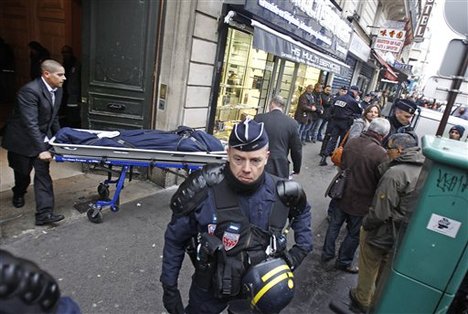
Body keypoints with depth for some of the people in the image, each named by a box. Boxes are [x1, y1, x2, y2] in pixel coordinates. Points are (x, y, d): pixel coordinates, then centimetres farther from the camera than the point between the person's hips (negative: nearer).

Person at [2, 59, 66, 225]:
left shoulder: (57, 89, -3)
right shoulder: (30, 91, -26)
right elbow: (30, 123, -31)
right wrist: (41, 149, -34)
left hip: (42, 138, 5)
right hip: (22, 140, -5)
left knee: (43, 174, -4)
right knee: (22, 171, 15)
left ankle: (44, 213, -3)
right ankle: (19, 193, 49)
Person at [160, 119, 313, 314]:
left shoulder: (280, 193, -17)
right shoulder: (203, 190, -25)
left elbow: (301, 212, 8)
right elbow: (175, 239, -10)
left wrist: (301, 249, -2)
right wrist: (169, 287, -5)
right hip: (210, 286, -2)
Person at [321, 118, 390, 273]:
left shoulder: (351, 142, -8)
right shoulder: (381, 153, -26)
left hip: (342, 195, 5)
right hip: (361, 202, -5)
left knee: (334, 225, 22)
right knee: (354, 234, 16)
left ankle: (327, 253, 38)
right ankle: (344, 262, 32)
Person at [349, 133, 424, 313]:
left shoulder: (395, 173, -27)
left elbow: (380, 211, -26)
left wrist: (366, 224, -10)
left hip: (382, 233, -7)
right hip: (405, 236, 7)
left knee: (369, 268, 17)